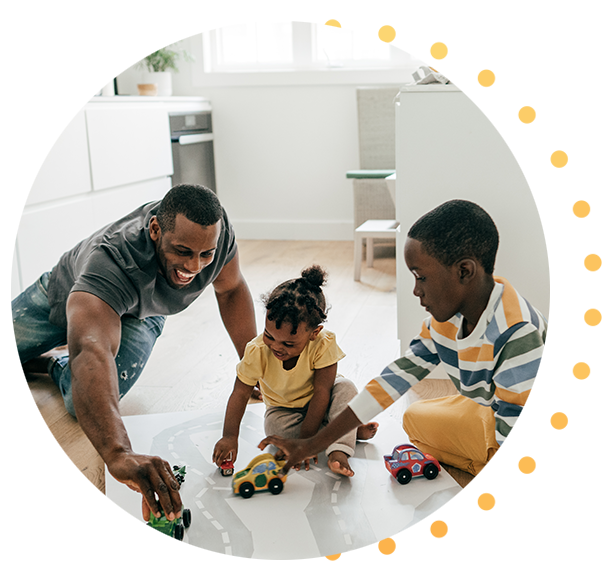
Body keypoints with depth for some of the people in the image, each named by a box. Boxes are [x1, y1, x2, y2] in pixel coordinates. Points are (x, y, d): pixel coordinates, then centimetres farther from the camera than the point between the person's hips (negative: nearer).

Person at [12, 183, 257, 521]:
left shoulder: (216, 228, -32)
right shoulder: (113, 260, -47)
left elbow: (231, 289, -10)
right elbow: (91, 351, -63)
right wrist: (119, 455, -78)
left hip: (139, 317, 2)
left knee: (92, 407, -22)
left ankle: (56, 365, 13)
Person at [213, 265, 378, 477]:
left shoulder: (324, 344, -32)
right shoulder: (257, 351, -27)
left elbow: (321, 392, -29)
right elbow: (240, 394, -20)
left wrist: (305, 439, -31)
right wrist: (229, 437, -29)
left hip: (317, 404, -1)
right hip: (284, 409, 1)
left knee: (346, 388, -29)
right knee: (274, 426, -31)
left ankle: (338, 452, -36)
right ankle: (350, 432, -22)